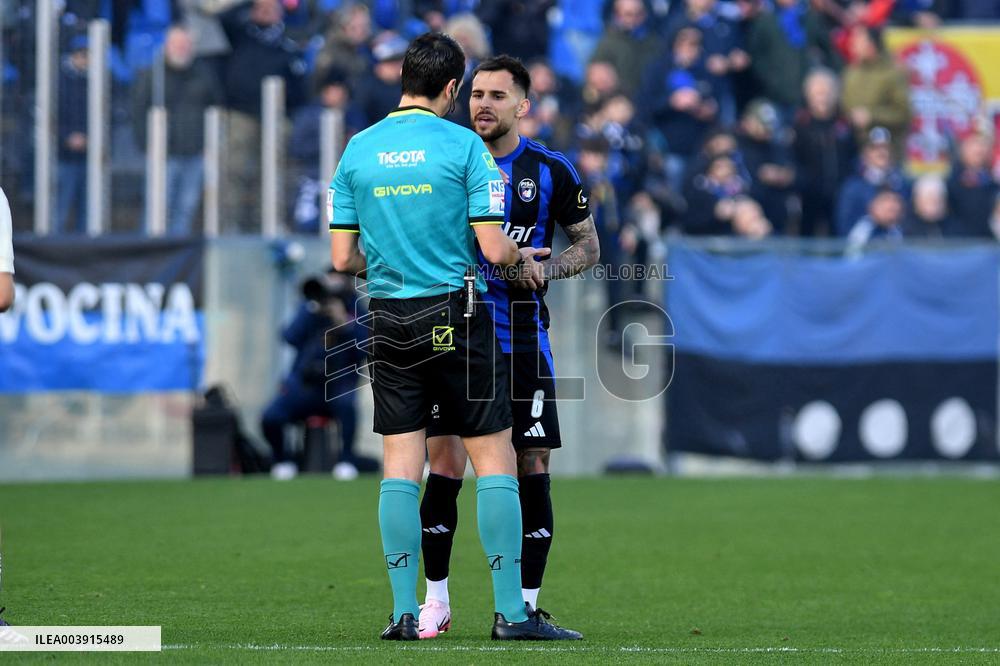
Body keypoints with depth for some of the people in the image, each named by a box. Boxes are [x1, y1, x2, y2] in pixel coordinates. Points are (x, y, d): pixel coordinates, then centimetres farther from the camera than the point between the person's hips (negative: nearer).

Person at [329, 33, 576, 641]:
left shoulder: (357, 151, 4)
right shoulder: (464, 146, -7)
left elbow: (343, 257, 5)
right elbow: (495, 248, -11)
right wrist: (523, 258, 11)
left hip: (389, 318, 4)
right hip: (457, 316, -4)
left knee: (400, 469, 5)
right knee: (495, 459, 1)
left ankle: (405, 612, 2)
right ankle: (511, 612, -1)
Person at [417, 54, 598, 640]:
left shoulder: (550, 171, 1)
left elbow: (589, 245, 9)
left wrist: (545, 270, -9)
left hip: (522, 340, 0)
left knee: (532, 470, -2)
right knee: (444, 467, -3)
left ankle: (525, 606, 5)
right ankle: (436, 602, 8)